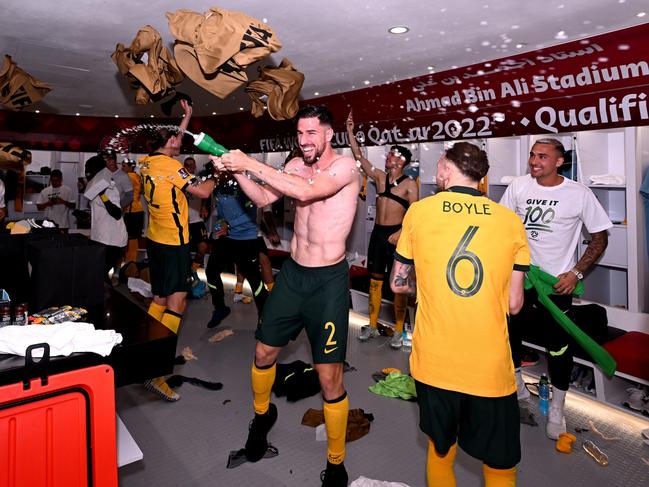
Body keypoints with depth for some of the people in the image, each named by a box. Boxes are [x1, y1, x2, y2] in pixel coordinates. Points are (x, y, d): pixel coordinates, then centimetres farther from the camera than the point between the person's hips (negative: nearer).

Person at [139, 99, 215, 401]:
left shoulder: (147, 162, 9)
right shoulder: (171, 166, -15)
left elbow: (172, 139, 25)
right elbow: (202, 191, -15)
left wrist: (187, 116, 34)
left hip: (154, 239, 9)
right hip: (174, 243, -9)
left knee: (159, 299, 17)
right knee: (176, 303, -7)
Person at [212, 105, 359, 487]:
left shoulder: (346, 166, -12)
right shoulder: (296, 165, 8)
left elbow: (307, 191, -28)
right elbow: (263, 199, 7)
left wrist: (251, 163, -24)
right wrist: (237, 171, -9)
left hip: (328, 279, -6)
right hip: (292, 272, 6)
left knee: (329, 375, -4)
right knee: (264, 353, 16)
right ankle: (262, 414, 46)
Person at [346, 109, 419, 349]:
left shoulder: (409, 184, -5)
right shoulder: (379, 176, 9)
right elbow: (359, 156, 6)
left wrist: (401, 233, -20)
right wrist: (350, 131, 2)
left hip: (396, 235, -5)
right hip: (377, 232, 5)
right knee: (375, 280, 10)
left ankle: (398, 331, 11)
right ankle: (372, 326, 21)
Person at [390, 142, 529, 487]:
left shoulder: (418, 211, -3)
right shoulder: (512, 221, -2)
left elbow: (398, 283, 3)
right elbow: (514, 305, -1)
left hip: (433, 363, 1)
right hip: (492, 369, 0)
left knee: (440, 450, 23)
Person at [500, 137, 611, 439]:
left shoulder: (580, 194, -10)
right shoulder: (518, 186, -3)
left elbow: (600, 238, -2)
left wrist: (576, 273, -11)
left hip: (557, 283, -3)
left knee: (559, 346, 4)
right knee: (507, 332, 12)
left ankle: (556, 409, 25)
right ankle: (517, 386, 38)